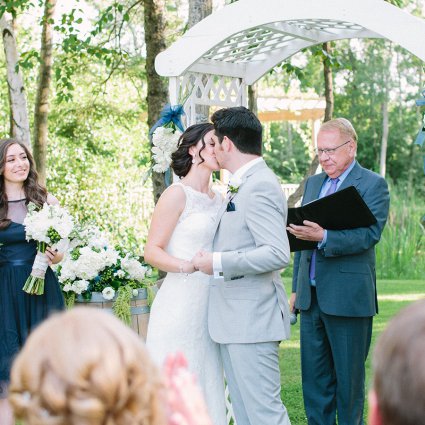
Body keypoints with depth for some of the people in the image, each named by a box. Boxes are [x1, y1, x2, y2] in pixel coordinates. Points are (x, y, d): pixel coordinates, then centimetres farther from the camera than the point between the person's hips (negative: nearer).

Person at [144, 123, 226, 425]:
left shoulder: (218, 200, 15)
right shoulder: (177, 194, -6)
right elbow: (152, 252, -11)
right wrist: (187, 266, -27)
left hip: (210, 307, 7)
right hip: (181, 306, -7)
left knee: (208, 387, 8)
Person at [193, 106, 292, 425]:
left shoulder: (259, 187, -16)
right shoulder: (243, 186, 15)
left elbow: (278, 254, -24)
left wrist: (218, 263, -20)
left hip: (252, 319, -10)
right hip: (235, 319, 10)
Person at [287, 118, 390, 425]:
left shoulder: (372, 185, -5)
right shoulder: (313, 183, 16)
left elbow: (369, 234, -18)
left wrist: (323, 237, -31)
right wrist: (296, 288, 16)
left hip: (348, 298, -6)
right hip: (311, 296, 6)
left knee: (348, 377, 2)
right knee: (314, 377, 10)